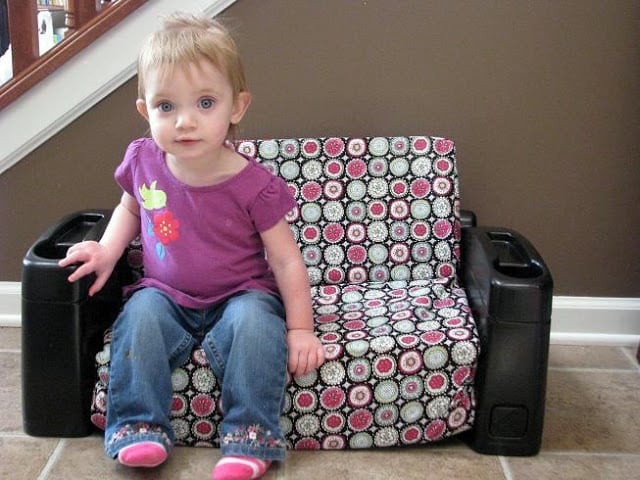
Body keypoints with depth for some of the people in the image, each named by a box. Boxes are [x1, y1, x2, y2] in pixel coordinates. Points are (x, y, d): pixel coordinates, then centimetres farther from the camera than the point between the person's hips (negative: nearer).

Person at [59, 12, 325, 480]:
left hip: (239, 295, -3)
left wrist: (300, 329, -13)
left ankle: (249, 436, -22)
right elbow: (130, 207, 16)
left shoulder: (253, 185, -19)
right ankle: (141, 426, -15)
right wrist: (108, 250, -1)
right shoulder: (143, 160, -8)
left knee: (254, 322, -31)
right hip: (165, 294, 3)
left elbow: (286, 260, -12)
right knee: (140, 316, -26)